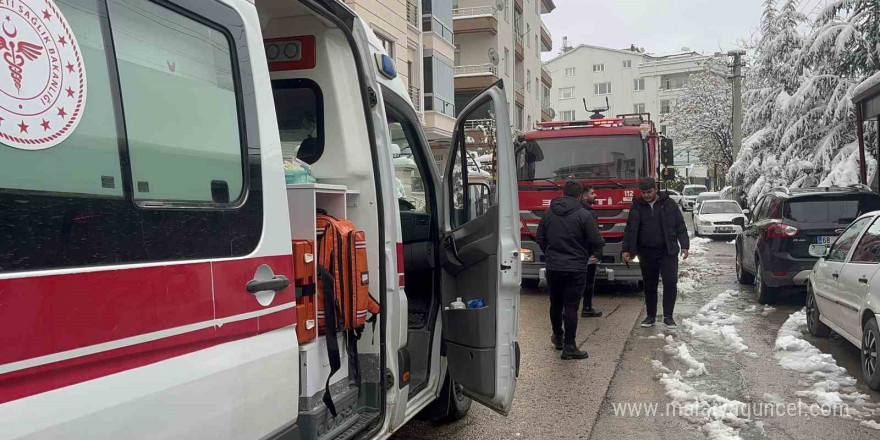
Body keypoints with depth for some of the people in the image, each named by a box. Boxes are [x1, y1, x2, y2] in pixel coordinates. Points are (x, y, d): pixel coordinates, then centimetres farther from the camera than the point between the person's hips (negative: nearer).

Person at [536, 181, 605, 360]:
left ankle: (557, 337, 33)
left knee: (556, 304, 18)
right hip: (575, 269, -4)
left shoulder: (548, 213, 3)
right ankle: (569, 346, 0)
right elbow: (596, 241, -9)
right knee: (571, 306, -1)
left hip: (553, 267, 4)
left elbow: (540, 239, 10)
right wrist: (596, 254, 12)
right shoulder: (583, 215, -11)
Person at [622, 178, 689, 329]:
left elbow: (680, 227, 4)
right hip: (646, 253, 2)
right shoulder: (637, 206, 5)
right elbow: (630, 229, 5)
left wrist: (684, 246, -4)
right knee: (649, 286, 9)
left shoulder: (669, 204, 2)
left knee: (670, 283, -6)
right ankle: (651, 316, 20)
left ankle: (668, 316, 5)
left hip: (667, 252, -1)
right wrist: (626, 250, -2)